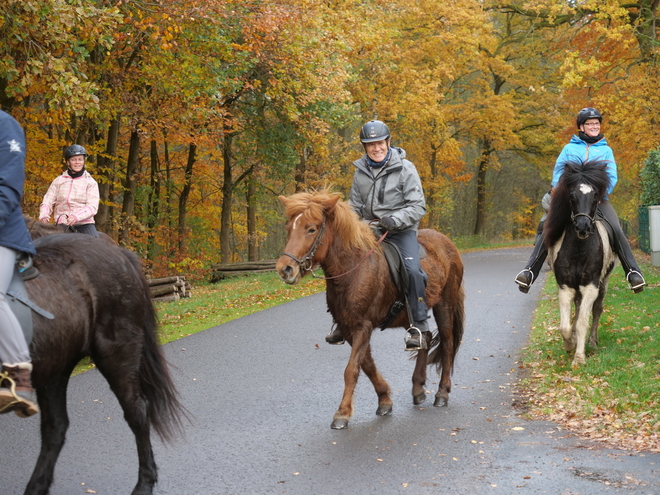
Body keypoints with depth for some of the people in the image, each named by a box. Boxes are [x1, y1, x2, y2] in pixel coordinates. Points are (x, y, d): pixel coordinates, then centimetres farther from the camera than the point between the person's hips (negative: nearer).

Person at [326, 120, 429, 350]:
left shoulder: (405, 169, -8)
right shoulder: (361, 171, 6)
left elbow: (418, 206, -10)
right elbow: (355, 207, 15)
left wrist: (395, 220, -26)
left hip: (401, 231, -5)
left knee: (412, 270, -27)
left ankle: (419, 325, -15)